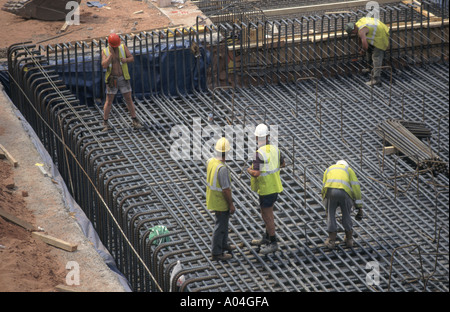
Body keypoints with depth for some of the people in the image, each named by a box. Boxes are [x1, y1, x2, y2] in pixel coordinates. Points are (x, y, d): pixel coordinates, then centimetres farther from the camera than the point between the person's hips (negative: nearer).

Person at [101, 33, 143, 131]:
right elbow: (104, 65, -20)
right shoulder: (105, 52, -6)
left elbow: (132, 58, -4)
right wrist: (111, 53, -24)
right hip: (112, 80, -1)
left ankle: (135, 122, 10)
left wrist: (126, 60, -27)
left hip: (123, 79, 1)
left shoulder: (123, 47, -3)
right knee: (109, 102, 2)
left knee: (129, 100, 3)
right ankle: (105, 124, 14)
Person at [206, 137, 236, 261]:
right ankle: (216, 253, 17)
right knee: (220, 226, 6)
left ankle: (223, 244, 42)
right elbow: (226, 189, -28)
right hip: (221, 202, -9)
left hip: (212, 197, 9)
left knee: (224, 221, 26)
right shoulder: (222, 168, -33)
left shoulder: (210, 161, -6)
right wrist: (231, 204, -16)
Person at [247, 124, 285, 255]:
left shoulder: (259, 153, -25)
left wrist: (249, 170, -9)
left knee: (267, 216, 2)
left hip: (266, 190, -9)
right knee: (267, 212, 23)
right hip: (275, 186, 9)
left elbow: (256, 174, -31)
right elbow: (282, 164, 15)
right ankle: (266, 238, 36)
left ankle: (273, 243, 10)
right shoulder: (274, 149, -1)